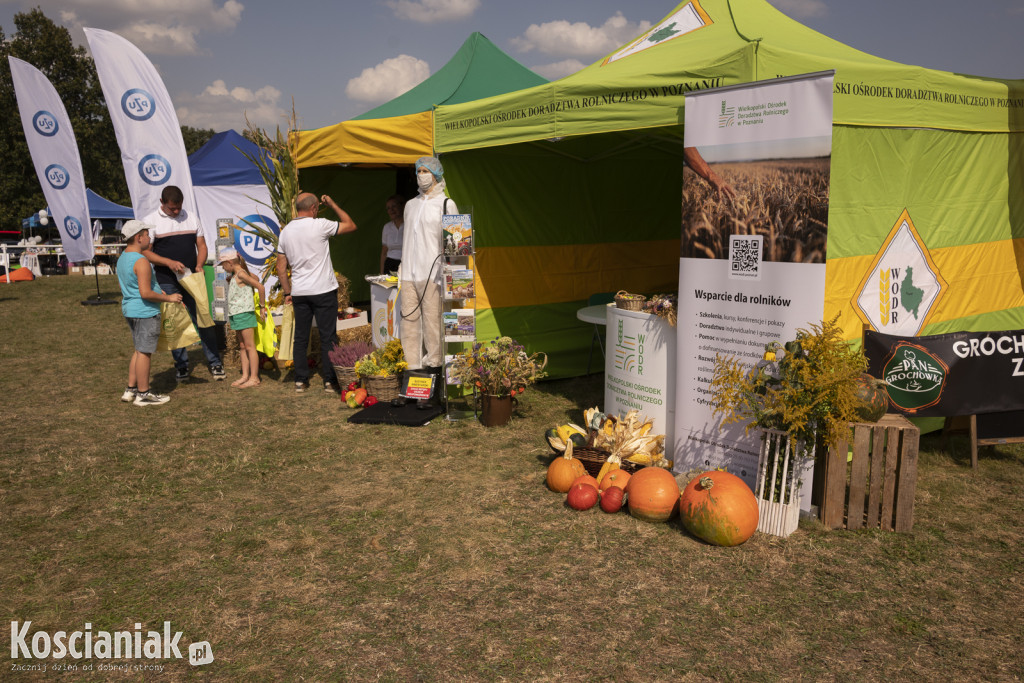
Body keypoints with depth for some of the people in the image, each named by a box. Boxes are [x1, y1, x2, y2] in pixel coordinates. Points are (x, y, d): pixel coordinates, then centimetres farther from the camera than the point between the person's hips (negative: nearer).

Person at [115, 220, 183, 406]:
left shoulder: (122, 258, 11)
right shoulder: (141, 262, -20)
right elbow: (146, 293, -25)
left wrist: (158, 292, 21)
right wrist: (168, 298, -13)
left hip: (130, 309, 10)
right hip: (145, 312, -10)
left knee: (139, 350, 19)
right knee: (144, 352, -1)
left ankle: (130, 389, 24)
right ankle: (143, 394, 8)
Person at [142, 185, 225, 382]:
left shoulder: (190, 218, 10)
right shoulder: (151, 221, 0)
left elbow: (201, 245, 12)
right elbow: (146, 252, -4)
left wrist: (199, 265, -7)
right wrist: (169, 262, -19)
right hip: (167, 282, -2)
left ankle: (214, 362, 7)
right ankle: (181, 365, 15)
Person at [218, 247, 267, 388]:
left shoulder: (241, 274, -14)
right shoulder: (234, 275, 14)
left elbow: (260, 286, -19)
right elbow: (256, 278, 29)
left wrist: (262, 306, -14)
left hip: (244, 313, -10)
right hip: (236, 314, 10)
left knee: (250, 346, -6)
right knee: (242, 346, 11)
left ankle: (254, 378, -4)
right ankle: (245, 376, 16)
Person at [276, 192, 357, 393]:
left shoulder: (285, 232, 7)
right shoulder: (319, 225, -10)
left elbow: (281, 268, 9)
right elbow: (350, 225, 1)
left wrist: (287, 293, 16)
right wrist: (332, 204, 10)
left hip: (299, 292, 5)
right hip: (323, 290, -5)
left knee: (300, 338, 10)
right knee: (328, 337, 2)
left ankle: (300, 381, 13)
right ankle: (330, 380, 4)